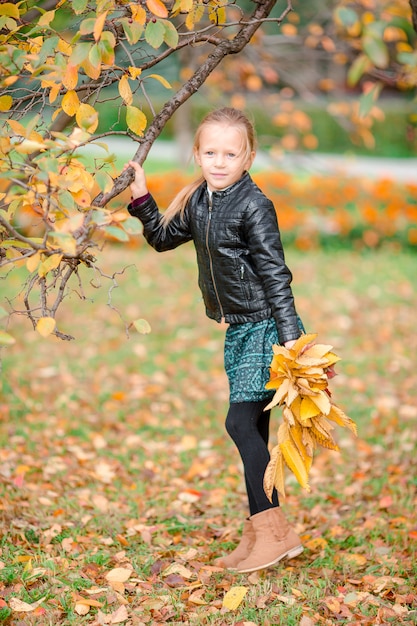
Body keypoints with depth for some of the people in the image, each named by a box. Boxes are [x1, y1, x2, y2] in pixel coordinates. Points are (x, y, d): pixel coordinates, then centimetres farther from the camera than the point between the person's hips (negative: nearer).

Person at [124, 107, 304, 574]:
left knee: (241, 421, -13)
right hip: (238, 330, 8)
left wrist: (290, 335, -21)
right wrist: (141, 199, 14)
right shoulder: (198, 202, 7)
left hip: (265, 328, -8)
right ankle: (260, 534, 18)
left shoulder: (253, 206, -16)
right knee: (252, 428, 10)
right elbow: (164, 238, 25)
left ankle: (274, 531, -7)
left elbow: (275, 273, -18)